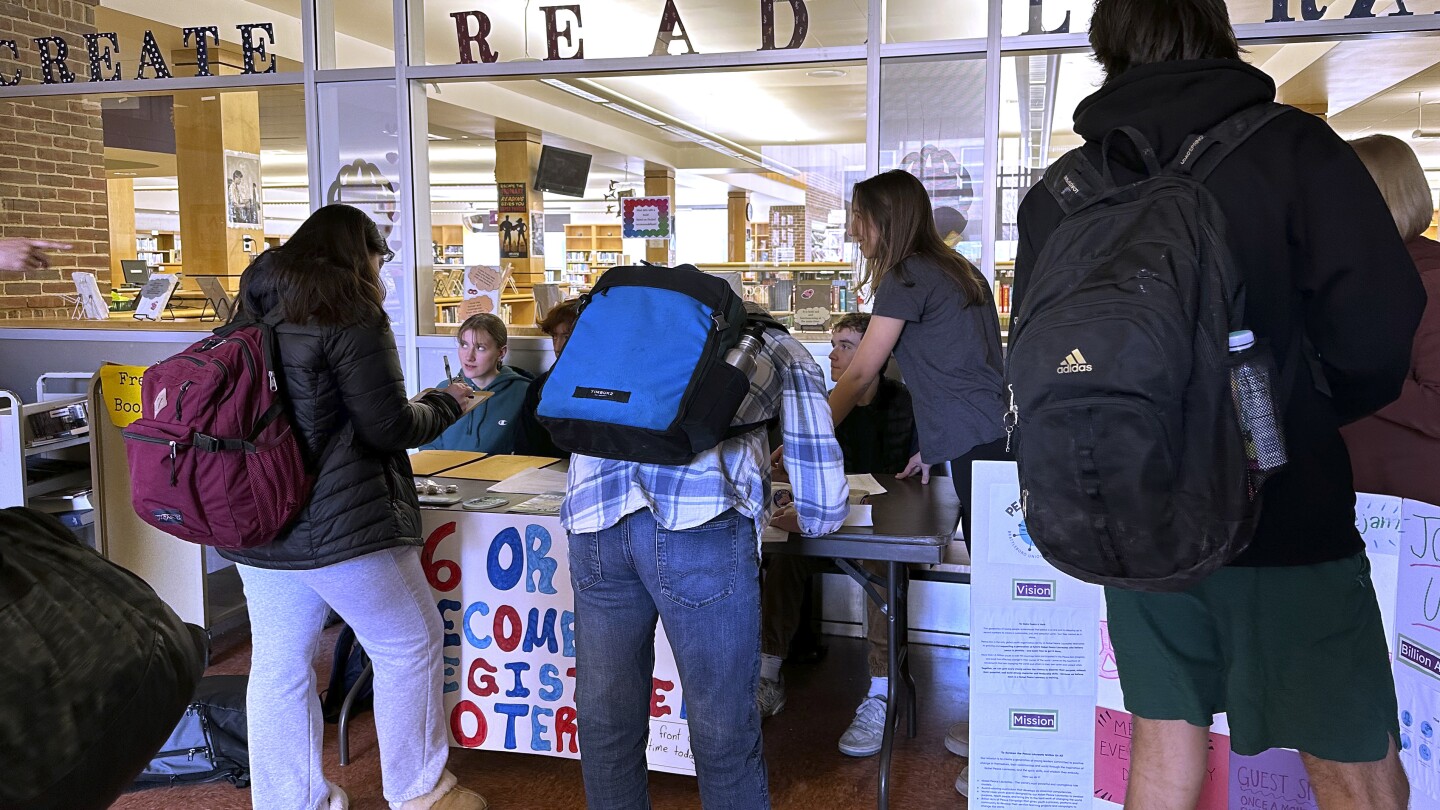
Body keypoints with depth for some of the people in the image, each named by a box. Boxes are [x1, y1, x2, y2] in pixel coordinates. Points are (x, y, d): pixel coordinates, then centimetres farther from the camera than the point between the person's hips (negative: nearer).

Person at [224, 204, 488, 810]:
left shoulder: (255, 313, 11)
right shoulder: (349, 315, -12)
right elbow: (388, 427, -13)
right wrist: (448, 403, 4)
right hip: (337, 522, -8)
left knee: (279, 661, 14)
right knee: (410, 643, 8)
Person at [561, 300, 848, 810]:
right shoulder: (785, 353, 23)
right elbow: (825, 505, 16)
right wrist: (798, 520, 40)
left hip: (594, 512, 4)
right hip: (699, 520, -4)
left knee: (606, 722, 19)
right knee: (724, 731, 12)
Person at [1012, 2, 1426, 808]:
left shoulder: (1058, 193, 1)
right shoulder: (1293, 148, -8)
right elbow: (1376, 329, -15)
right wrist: (1305, 413, 5)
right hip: (1286, 515, -4)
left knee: (1166, 740, 17)